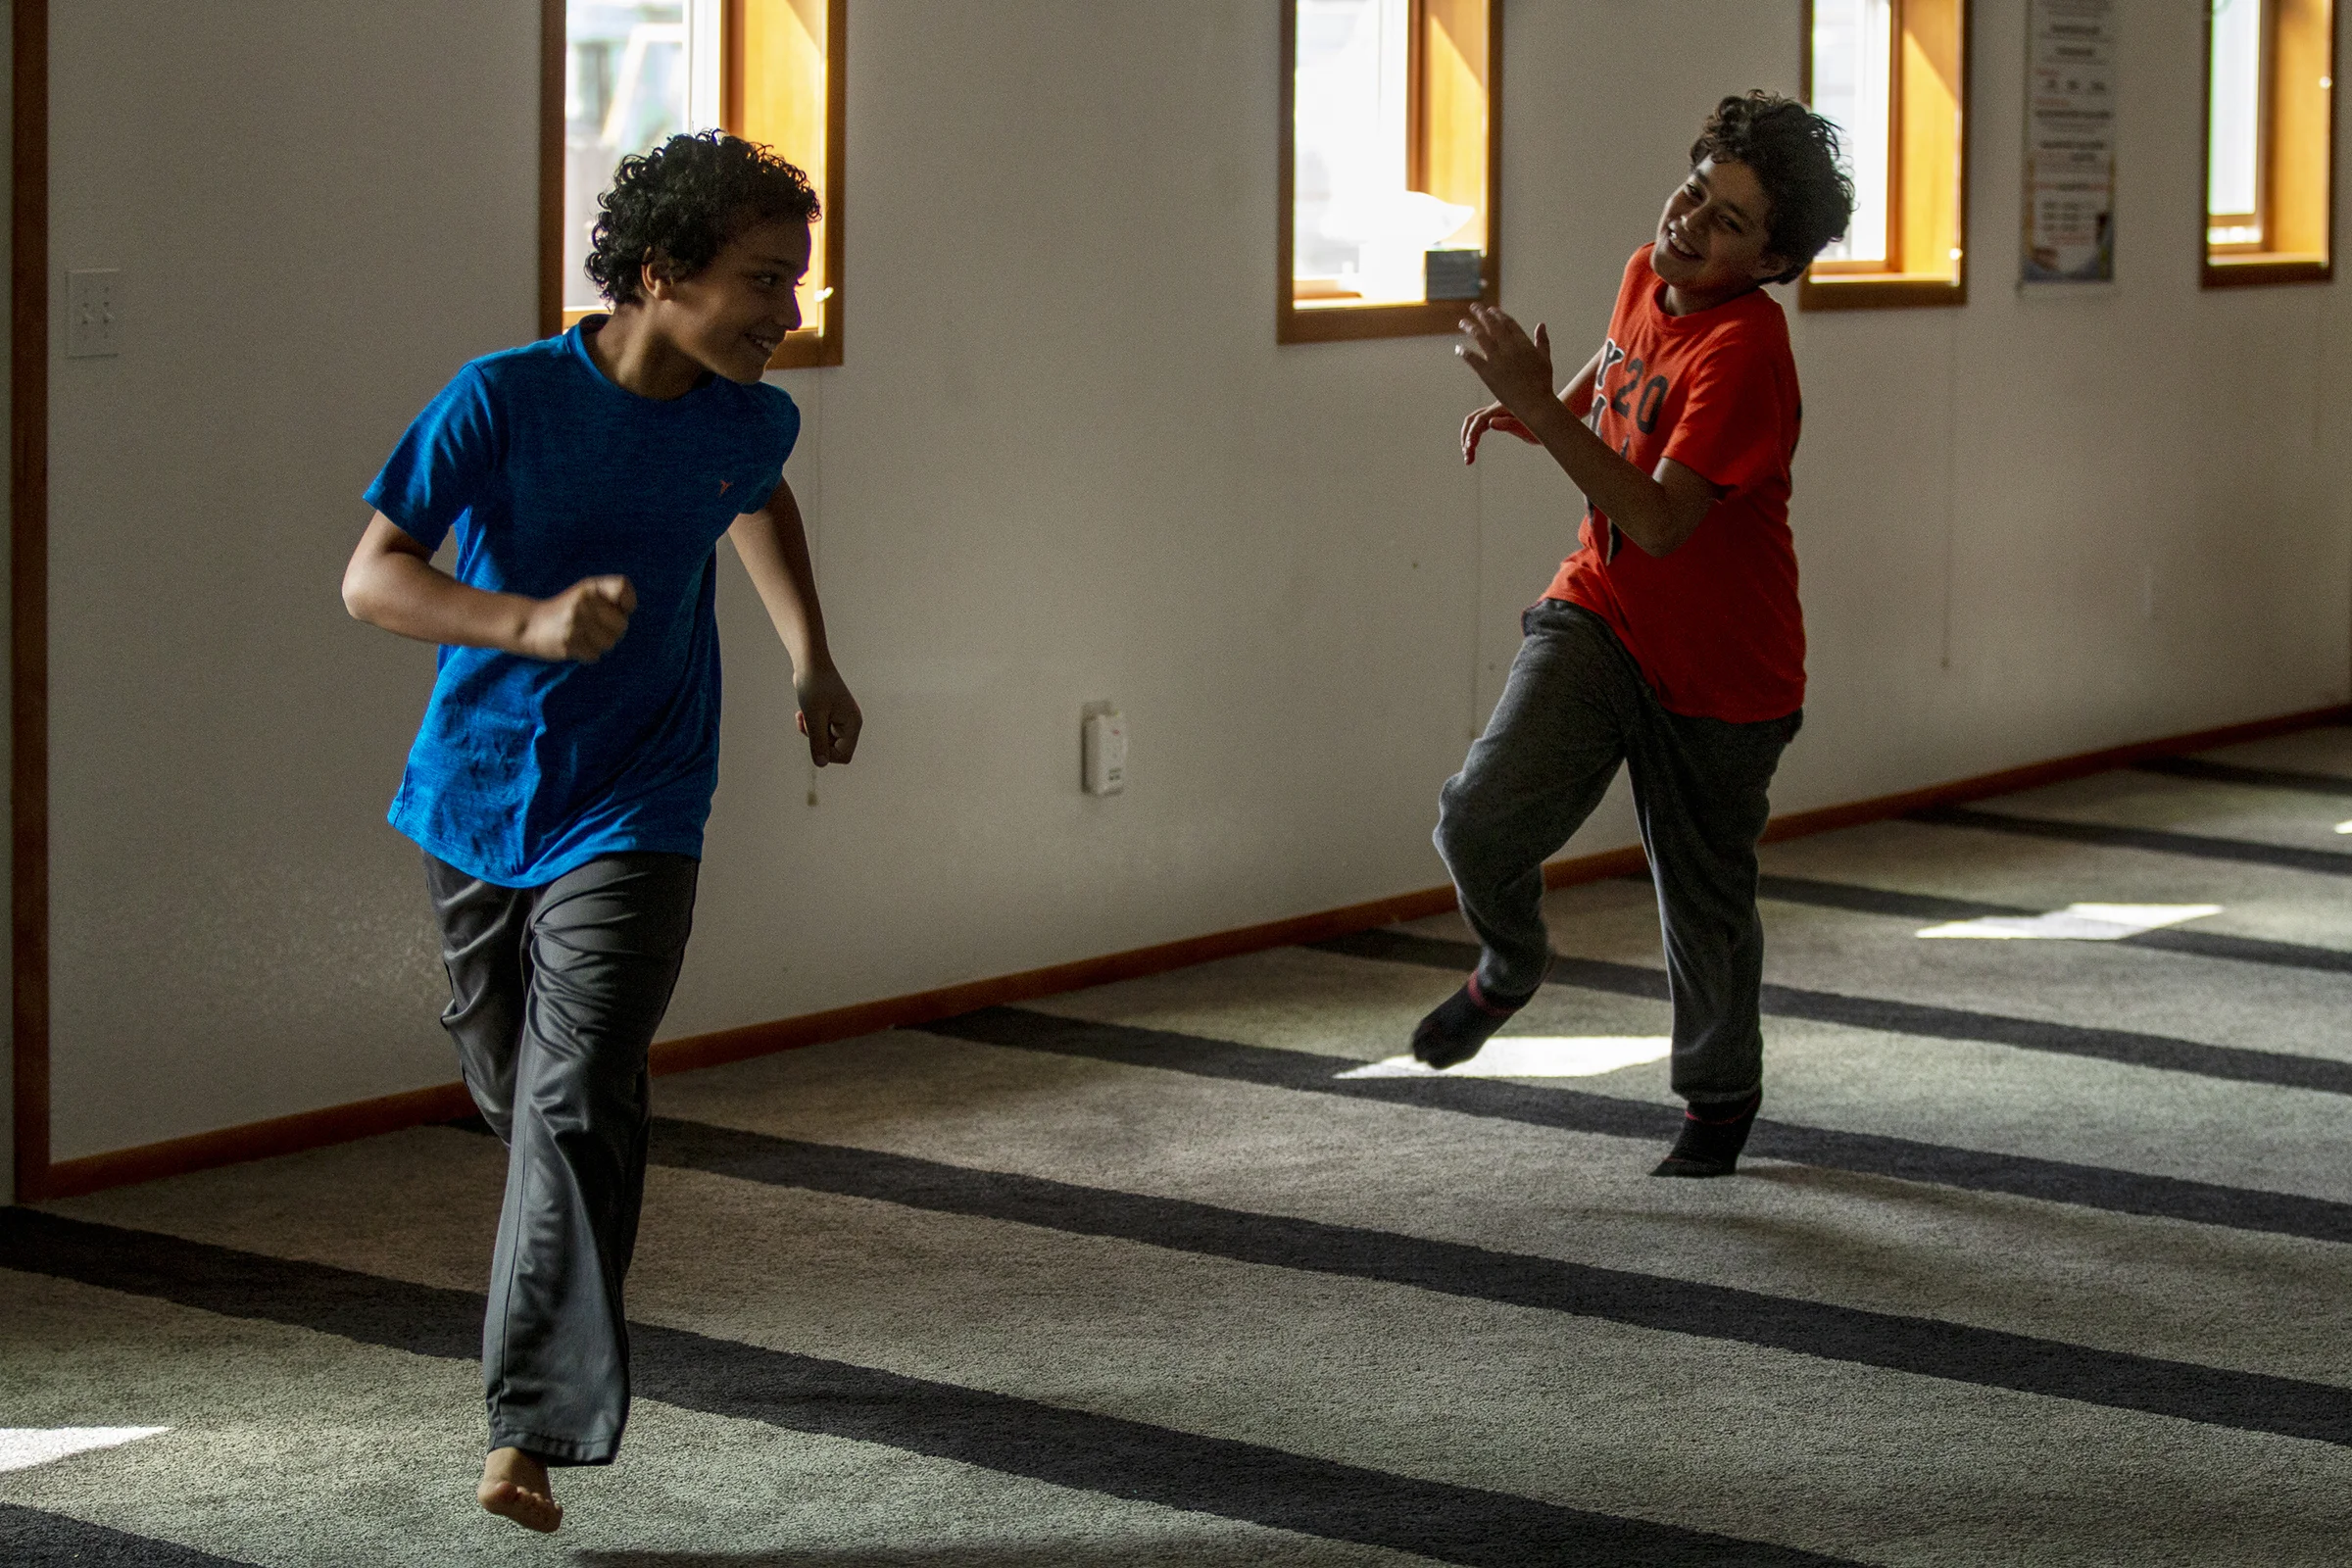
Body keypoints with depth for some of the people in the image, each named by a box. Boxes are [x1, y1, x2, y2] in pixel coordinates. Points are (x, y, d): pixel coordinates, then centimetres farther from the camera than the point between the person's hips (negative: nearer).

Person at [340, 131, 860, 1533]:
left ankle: (533, 1432, -15)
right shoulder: (505, 399, -16)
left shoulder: (749, 422, -4)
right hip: (477, 797, 0)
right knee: (514, 1087, 17)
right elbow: (371, 578, -19)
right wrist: (532, 623, -34)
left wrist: (812, 663, 17)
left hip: (632, 822, 0)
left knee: (579, 1109, -15)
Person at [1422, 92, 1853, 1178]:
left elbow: (1659, 524, -33)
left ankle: (1719, 1096, 39)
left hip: (1720, 675, -5)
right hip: (1597, 615, 5)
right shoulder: (1648, 276, -2)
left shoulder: (1745, 354, -26)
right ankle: (1508, 968, 15)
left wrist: (1540, 411, -36)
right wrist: (1533, 407, 3)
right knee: (1481, 822, -17)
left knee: (1706, 903, 12)